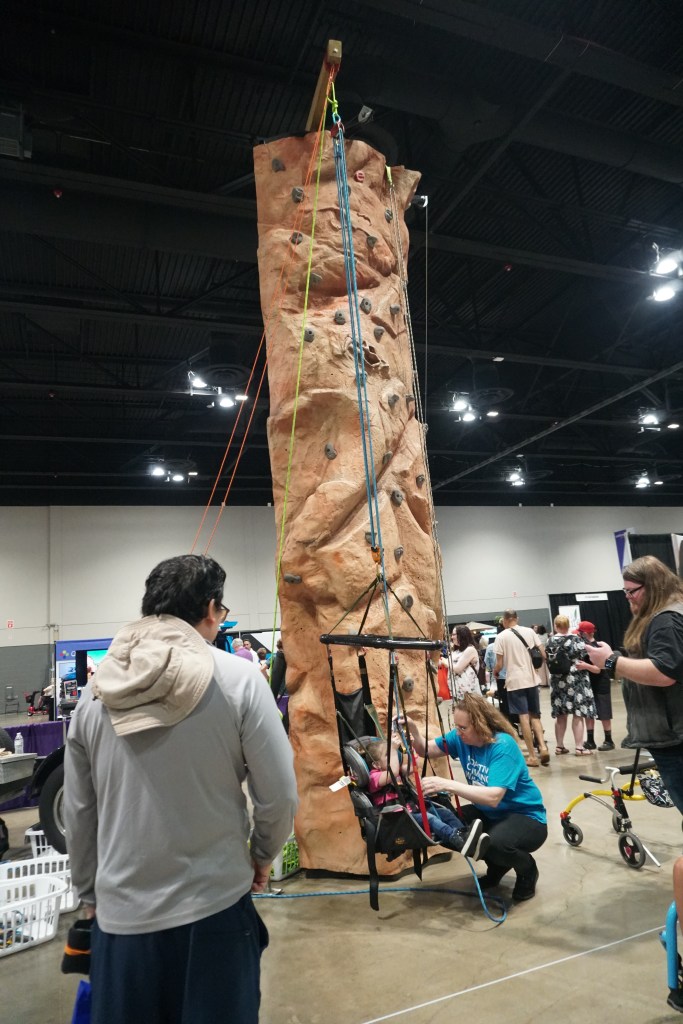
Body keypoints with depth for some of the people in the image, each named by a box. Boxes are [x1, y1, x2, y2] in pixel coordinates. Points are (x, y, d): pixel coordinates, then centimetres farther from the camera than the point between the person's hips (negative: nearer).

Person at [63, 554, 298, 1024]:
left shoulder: (95, 692, -5)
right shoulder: (238, 678, -16)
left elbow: (78, 812, 4)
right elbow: (279, 795, -12)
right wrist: (262, 855, 8)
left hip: (121, 912, 3)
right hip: (214, 908, -3)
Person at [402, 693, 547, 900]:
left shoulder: (503, 746, -27)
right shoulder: (462, 737, -7)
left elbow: (493, 797, -37)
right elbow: (427, 751, -1)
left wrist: (447, 784, -41)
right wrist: (412, 729, -21)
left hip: (526, 817, -7)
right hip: (489, 813, 7)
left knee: (494, 842, -35)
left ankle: (527, 870, 2)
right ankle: (497, 865, 12)